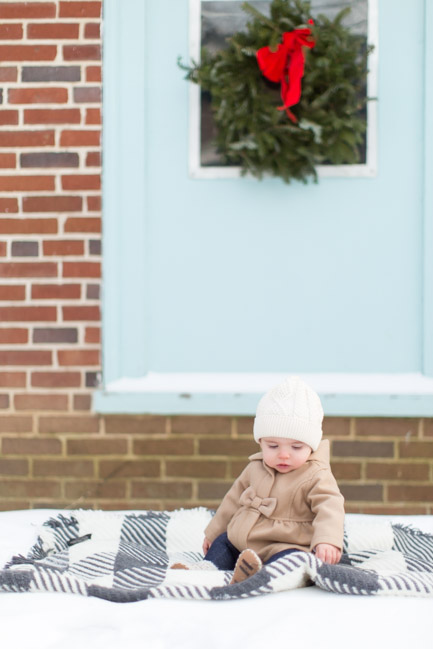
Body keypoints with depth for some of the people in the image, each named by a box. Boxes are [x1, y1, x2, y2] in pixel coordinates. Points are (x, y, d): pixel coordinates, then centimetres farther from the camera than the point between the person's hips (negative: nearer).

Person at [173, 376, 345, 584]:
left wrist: (327, 540, -44)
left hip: (285, 547, -8)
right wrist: (213, 532, 28)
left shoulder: (316, 476, -11)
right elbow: (235, 499, 22)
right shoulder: (255, 468, 9)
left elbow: (330, 507, -25)